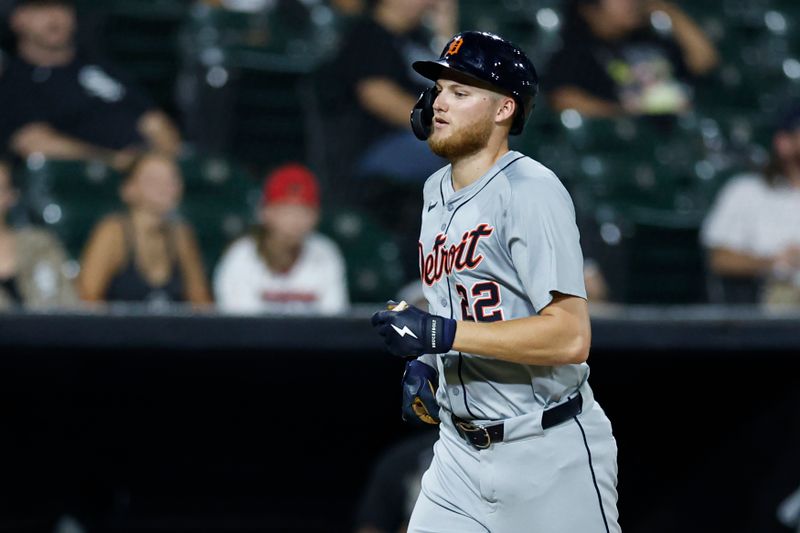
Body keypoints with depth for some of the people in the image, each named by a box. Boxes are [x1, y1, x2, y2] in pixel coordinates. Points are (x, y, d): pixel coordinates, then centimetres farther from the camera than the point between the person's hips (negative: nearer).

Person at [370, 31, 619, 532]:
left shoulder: (530, 190, -16)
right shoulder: (437, 191, 12)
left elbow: (571, 337, -24)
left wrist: (441, 333, -25)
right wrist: (427, 365, 8)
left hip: (548, 455, -7)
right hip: (460, 453, 8)